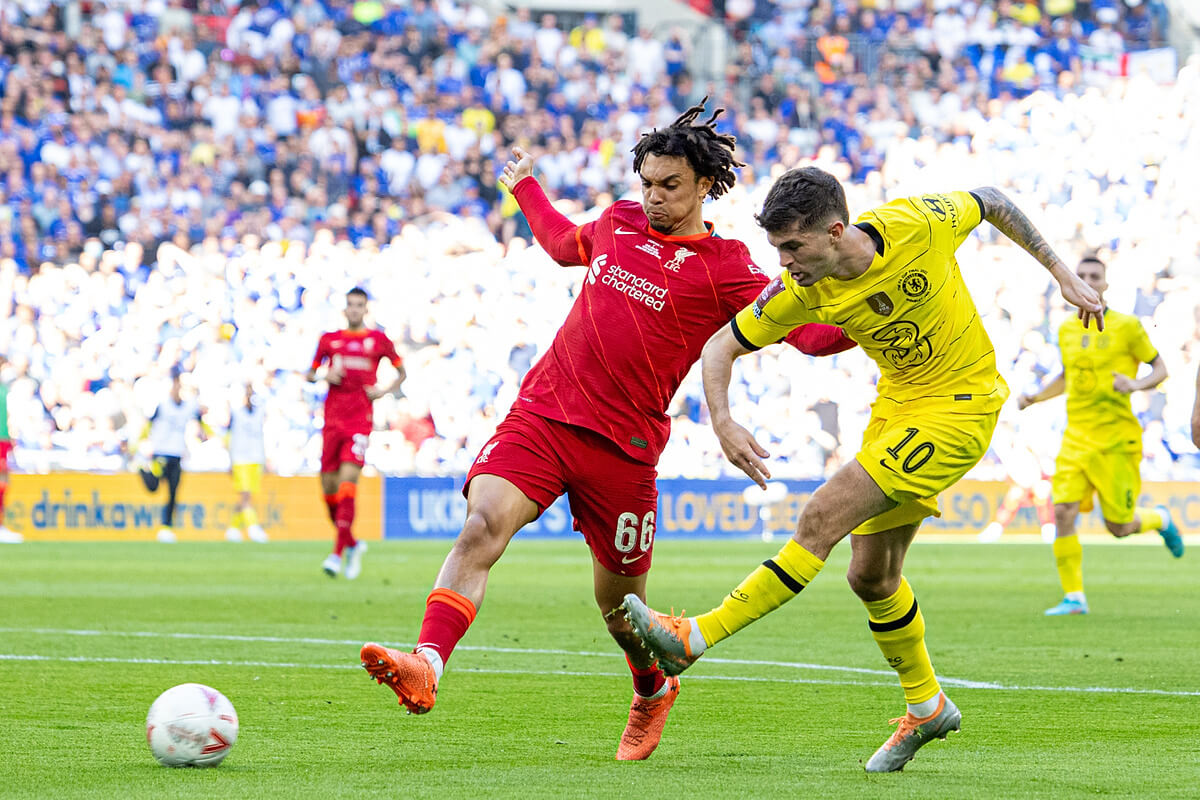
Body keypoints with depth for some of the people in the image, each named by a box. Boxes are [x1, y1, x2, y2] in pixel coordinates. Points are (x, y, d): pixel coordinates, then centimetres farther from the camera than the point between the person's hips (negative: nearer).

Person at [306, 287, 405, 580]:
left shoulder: (378, 340, 6)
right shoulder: (329, 339, 11)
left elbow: (401, 371, 16)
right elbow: (310, 373, 20)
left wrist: (385, 391, -1)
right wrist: (324, 377, -2)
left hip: (360, 420, -3)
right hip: (332, 419, 3)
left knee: (348, 482, -17)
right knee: (329, 486, 3)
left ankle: (338, 553, -20)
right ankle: (351, 544, 24)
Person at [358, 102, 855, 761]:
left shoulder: (724, 268, -1)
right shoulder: (618, 225, 14)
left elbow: (808, 330, -6)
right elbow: (564, 243, 38)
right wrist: (525, 188, 48)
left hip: (622, 446, -3)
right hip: (541, 412, 3)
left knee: (618, 602, 9)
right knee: (482, 526, -24)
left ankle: (653, 690, 42)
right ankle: (425, 667, -38)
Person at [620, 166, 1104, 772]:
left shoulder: (919, 223, -23)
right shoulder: (801, 290, -13)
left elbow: (992, 201, -2)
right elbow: (720, 347, -5)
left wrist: (1063, 274, 3)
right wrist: (722, 423, -23)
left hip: (960, 407, -6)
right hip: (896, 403, 6)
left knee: (824, 517, -19)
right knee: (870, 575, 8)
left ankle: (696, 637, -20)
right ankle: (926, 708, 30)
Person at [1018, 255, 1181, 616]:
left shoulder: (1126, 326, -4)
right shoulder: (1067, 331, 10)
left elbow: (1161, 368, 1)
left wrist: (1136, 384, -19)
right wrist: (1034, 397, 11)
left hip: (1116, 438, -4)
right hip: (1076, 436, 4)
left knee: (1118, 527, 0)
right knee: (1063, 512, -13)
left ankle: (1159, 519, 35)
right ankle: (1073, 597, -5)